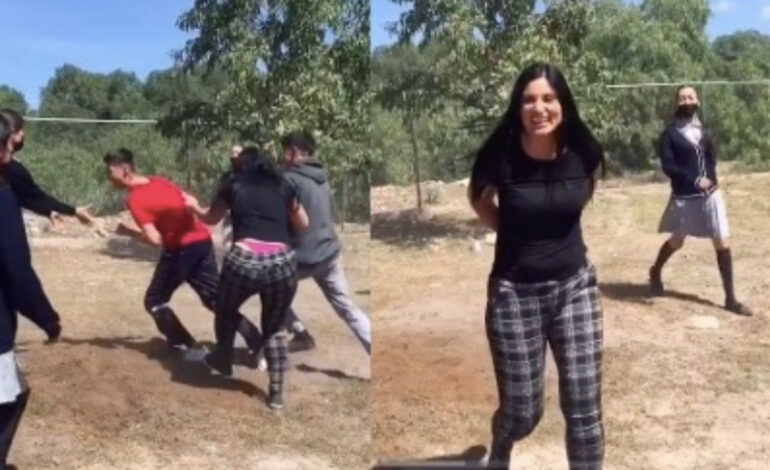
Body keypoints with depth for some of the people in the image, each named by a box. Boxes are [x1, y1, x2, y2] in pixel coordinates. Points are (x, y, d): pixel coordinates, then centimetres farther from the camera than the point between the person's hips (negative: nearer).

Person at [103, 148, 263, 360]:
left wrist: (128, 232, -5)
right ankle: (258, 344, 11)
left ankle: (191, 348, 6)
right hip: (202, 240, 8)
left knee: (154, 301, 10)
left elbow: (155, 239, -19)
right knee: (216, 298, 14)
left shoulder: (134, 199, -13)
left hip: (181, 248, -8)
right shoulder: (157, 181, 11)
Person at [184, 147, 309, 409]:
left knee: (226, 311, 30)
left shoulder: (233, 188, 17)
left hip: (244, 260, -1)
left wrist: (195, 207, 56)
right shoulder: (283, 189, 18)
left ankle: (223, 361, 50)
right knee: (274, 327, 23)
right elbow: (303, 225, 31)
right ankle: (276, 392, 20)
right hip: (282, 262, 1)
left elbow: (211, 219, 36)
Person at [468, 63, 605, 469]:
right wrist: (511, 231, 4)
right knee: (522, 411, 9)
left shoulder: (583, 153, -7)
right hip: (515, 292, -2)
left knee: (585, 411, 2)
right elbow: (478, 200, 9)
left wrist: (559, 227, 9)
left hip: (575, 286, 2)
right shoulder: (500, 157, -14)